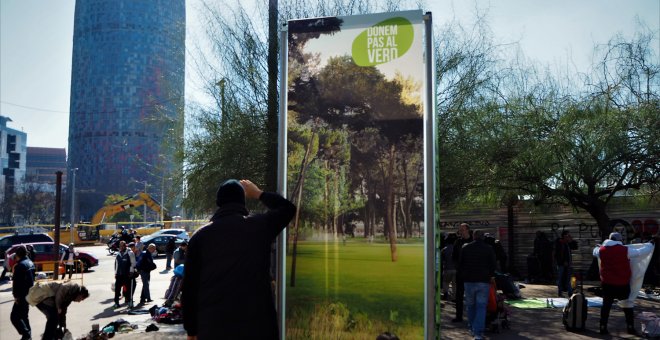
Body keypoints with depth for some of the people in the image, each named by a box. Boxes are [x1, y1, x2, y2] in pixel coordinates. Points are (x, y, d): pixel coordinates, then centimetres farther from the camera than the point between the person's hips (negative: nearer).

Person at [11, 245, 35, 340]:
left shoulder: (19, 265, -18)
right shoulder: (31, 263, 11)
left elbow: (16, 282, -20)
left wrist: (16, 296, -16)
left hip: (23, 295, -9)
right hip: (30, 293, 10)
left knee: (14, 317, -7)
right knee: (23, 315, 18)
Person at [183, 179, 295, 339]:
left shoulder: (200, 235, 4)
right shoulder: (260, 225, 3)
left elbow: (189, 287, 6)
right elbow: (288, 208, 24)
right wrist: (258, 193, 34)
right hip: (257, 326, -1)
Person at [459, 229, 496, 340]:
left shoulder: (465, 248, 2)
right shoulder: (489, 249, -1)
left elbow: (460, 264, 5)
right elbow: (493, 265, 1)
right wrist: (491, 276, 18)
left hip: (469, 281, 1)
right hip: (484, 281, -1)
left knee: (470, 306, 15)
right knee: (481, 306, -2)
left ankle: (472, 329, 24)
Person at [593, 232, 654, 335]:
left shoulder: (602, 250, -1)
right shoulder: (625, 250, -10)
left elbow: (595, 252, 21)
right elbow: (642, 252, -3)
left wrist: (597, 247, 45)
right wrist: (649, 245, 18)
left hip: (607, 284, 2)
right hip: (622, 284, -2)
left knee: (606, 305, 8)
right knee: (627, 306, 13)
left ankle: (603, 327, 8)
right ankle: (630, 327, 18)